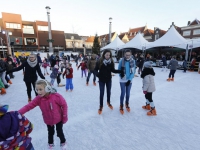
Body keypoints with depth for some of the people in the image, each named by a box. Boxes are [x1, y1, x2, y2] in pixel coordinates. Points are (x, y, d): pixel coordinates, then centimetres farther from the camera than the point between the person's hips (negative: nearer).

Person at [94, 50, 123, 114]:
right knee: (101, 93, 5)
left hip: (109, 79, 3)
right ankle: (101, 106, 24)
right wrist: (97, 73, -31)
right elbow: (95, 69, -9)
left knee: (109, 91, 19)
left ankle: (108, 102, 45)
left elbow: (113, 70, 0)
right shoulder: (99, 61, -14)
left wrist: (120, 71, -12)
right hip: (101, 80, -3)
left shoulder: (111, 62, -6)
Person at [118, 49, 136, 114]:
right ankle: (121, 106, 22)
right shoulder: (121, 60, -9)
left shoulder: (133, 61, -5)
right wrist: (121, 73, -22)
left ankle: (127, 104, 38)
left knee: (128, 93, 14)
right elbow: (118, 69, -1)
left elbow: (133, 71, -4)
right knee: (123, 93, 1)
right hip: (122, 80, -2)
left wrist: (130, 79, -13)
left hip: (129, 80, 2)